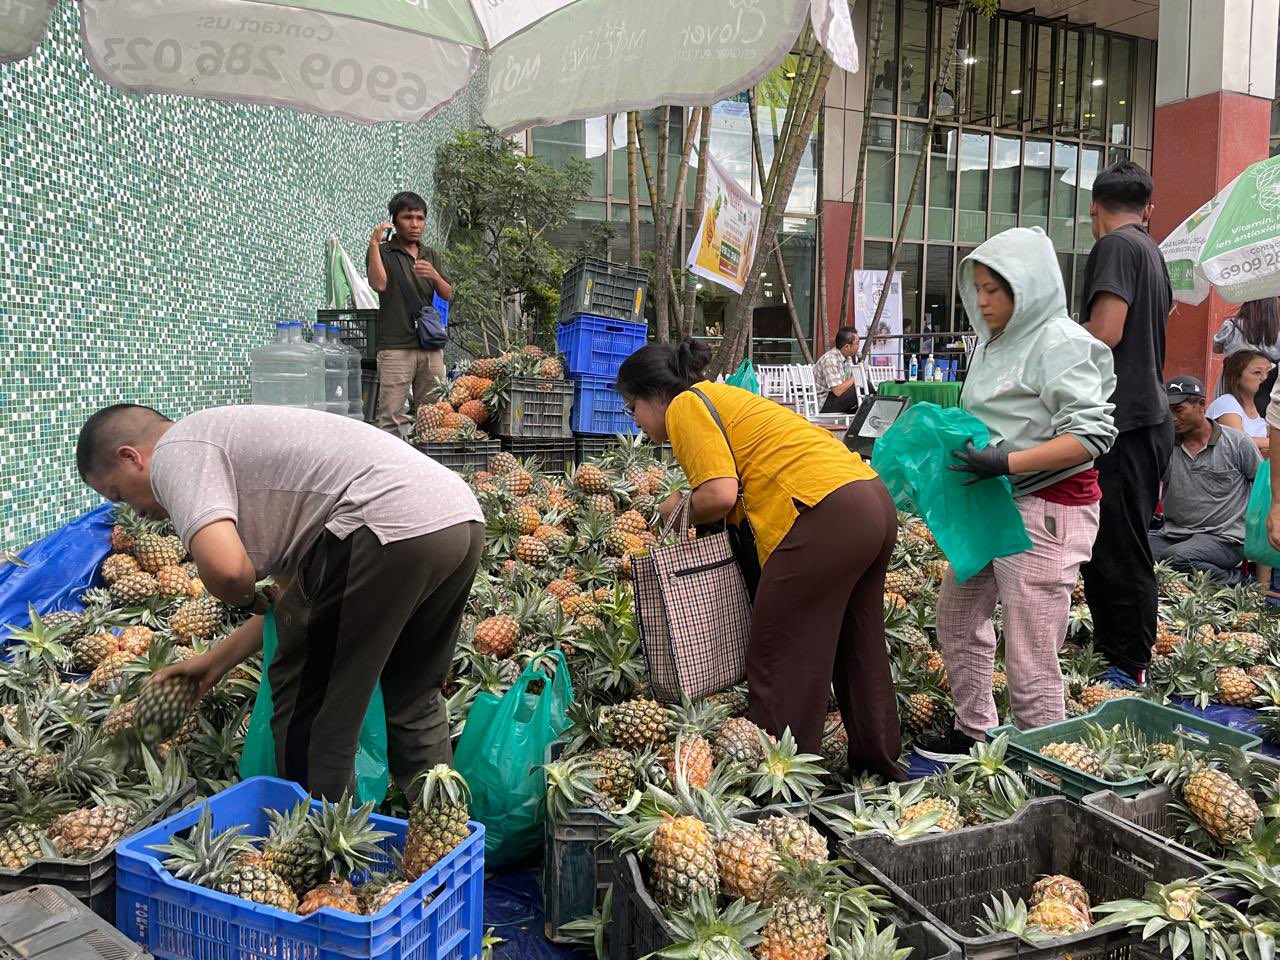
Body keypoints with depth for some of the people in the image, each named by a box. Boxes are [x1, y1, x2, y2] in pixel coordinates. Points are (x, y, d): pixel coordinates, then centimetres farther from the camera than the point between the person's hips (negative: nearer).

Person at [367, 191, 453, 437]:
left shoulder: (430, 255, 17)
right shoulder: (383, 252, 2)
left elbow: (448, 294, 10)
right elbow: (378, 284, -17)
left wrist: (434, 275, -9)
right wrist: (374, 243, -15)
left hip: (430, 345, 5)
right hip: (396, 347, -5)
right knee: (391, 416, -8)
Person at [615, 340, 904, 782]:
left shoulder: (686, 406, -1)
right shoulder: (722, 398, 26)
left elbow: (719, 496, -15)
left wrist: (675, 509, 3)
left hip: (826, 515, -10)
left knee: (778, 663, 0)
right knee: (856, 649, 22)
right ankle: (878, 763, 36)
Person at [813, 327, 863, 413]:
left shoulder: (848, 358, 6)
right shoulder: (830, 360, -21)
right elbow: (838, 391, -26)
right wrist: (855, 377, -16)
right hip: (824, 405, -9)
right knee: (858, 389, -24)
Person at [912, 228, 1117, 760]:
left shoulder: (1058, 342, -13)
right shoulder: (995, 341, 12)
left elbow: (1092, 433, -21)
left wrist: (1006, 463, -29)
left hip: (1046, 508, -10)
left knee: (1029, 661, -5)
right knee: (956, 618, 19)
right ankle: (973, 732, 36)